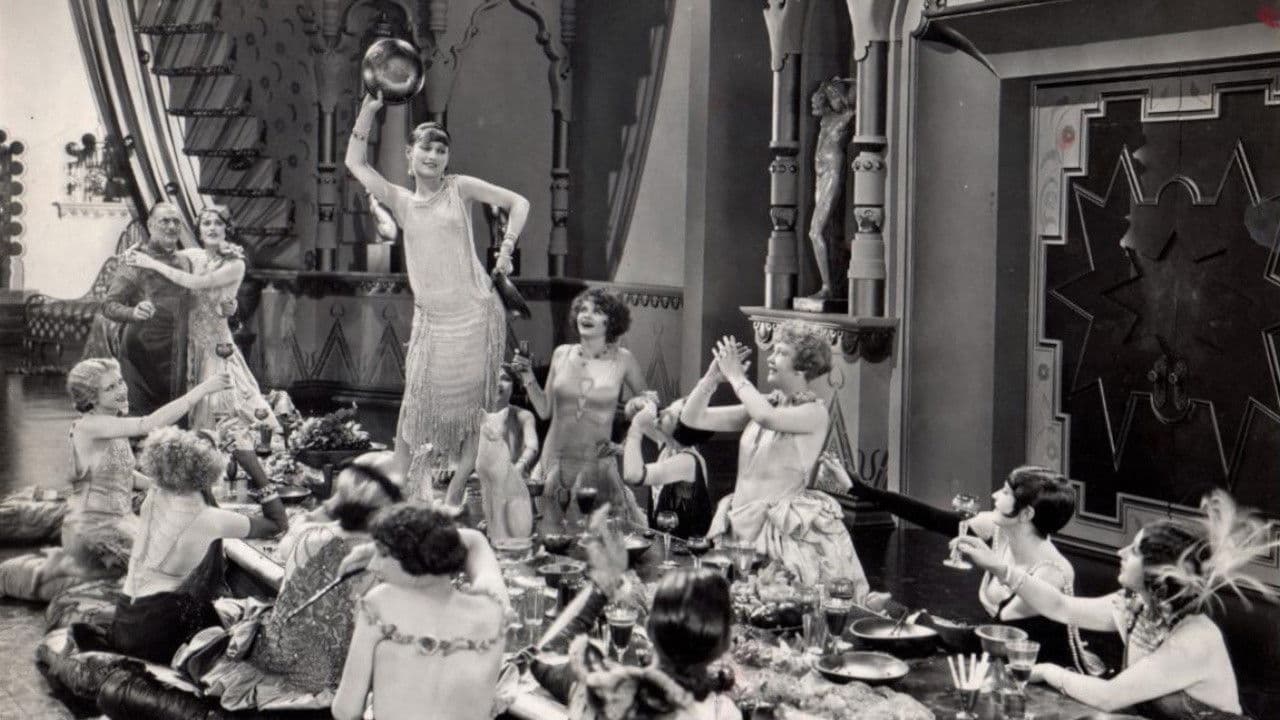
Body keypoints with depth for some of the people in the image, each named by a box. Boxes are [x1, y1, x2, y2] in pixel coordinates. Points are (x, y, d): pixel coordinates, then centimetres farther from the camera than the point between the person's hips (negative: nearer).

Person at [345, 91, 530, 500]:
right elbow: (355, 162, 9)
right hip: (430, 319, 2)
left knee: (472, 407, 2)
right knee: (417, 408, -1)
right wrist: (369, 108, 3)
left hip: (475, 312, -2)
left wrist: (507, 248, -11)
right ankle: (405, 494, 7)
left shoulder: (460, 189, 4)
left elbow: (518, 203, 3)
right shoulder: (401, 201, 11)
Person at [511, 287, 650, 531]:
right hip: (556, 461, 2)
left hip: (597, 463, -2)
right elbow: (544, 410, 9)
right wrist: (528, 379, -3)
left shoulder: (622, 359, -3)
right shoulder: (562, 354, 4)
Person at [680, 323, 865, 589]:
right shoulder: (763, 403, 13)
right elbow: (692, 418, 12)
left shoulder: (814, 412, -5)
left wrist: (736, 376, -11)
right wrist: (712, 376, -2)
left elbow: (766, 417, -25)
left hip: (787, 530, -6)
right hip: (740, 525, 6)